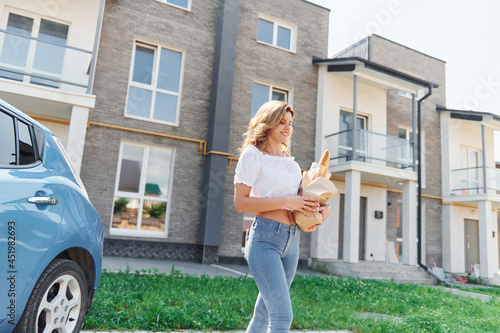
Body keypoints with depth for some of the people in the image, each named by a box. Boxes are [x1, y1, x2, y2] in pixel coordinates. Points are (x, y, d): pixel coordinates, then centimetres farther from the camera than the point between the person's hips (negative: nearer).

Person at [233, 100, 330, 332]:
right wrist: (286, 202, -15)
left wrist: (323, 208, 0)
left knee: (264, 314, 14)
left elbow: (306, 197, 24)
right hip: (265, 237, -6)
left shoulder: (291, 162, 19)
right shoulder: (253, 154, -1)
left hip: (292, 240, 7)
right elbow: (241, 203, -10)